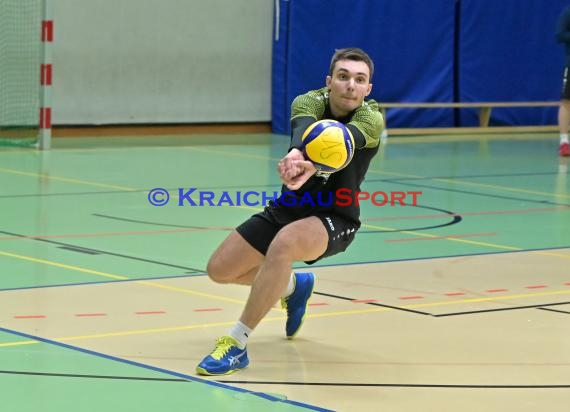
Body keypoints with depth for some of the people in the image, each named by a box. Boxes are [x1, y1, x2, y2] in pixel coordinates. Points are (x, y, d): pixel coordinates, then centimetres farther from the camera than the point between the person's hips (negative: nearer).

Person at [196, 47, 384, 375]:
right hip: (288, 208, 5)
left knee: (284, 242, -37)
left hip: (335, 218, -5)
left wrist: (313, 166, -65)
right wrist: (297, 153, -62)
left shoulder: (371, 118, -20)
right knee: (220, 269, 2)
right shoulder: (310, 102, -13)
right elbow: (304, 127, -37)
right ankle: (292, 286, 32)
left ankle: (237, 344, -30)